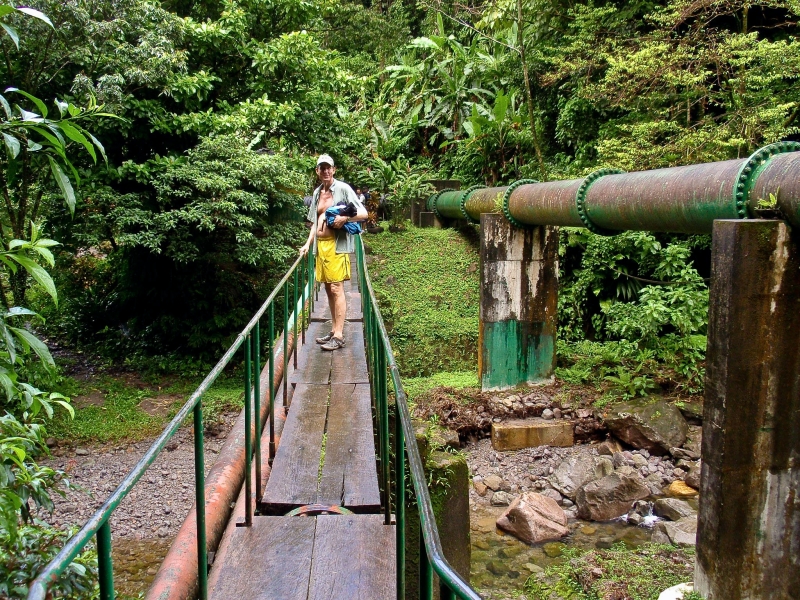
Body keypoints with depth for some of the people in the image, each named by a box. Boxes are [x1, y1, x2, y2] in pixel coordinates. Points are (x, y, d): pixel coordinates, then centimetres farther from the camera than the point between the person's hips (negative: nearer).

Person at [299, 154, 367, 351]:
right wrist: (308, 243, 14)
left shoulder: (343, 189, -4)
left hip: (336, 245, -7)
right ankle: (335, 330, 18)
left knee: (336, 288, -9)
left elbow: (363, 213, -6)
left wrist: (344, 218, -20)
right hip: (320, 245, 7)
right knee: (329, 289, 10)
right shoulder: (317, 193, 17)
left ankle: (339, 336, -8)